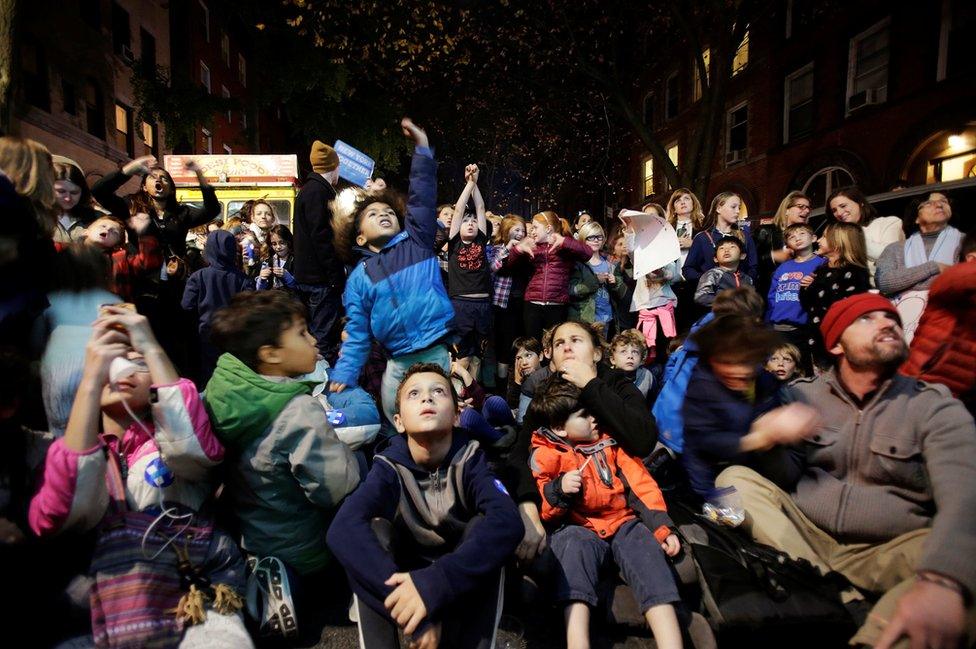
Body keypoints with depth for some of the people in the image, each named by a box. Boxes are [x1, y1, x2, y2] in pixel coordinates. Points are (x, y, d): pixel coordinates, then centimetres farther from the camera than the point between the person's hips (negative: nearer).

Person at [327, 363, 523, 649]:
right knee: (373, 529, -28)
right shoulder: (390, 466, -19)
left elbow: (507, 522, -38)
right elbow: (343, 529, -39)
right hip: (406, 573, 1)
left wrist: (436, 583, -51)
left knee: (482, 525, -30)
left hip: (464, 582, 0)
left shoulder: (471, 459, -19)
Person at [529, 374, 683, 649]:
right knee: (573, 543, -35)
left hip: (623, 523, 3)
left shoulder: (608, 439, 13)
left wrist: (661, 526, -1)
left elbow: (639, 482, 10)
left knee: (646, 547, -28)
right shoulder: (545, 455, 2)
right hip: (578, 528, -3)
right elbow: (542, 510, 1)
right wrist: (559, 490, -20)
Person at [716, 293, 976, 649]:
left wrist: (941, 580, -41)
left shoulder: (936, 407, -2)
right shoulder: (801, 394, 3)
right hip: (804, 537, 3)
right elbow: (784, 479, 1)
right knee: (735, 478, -19)